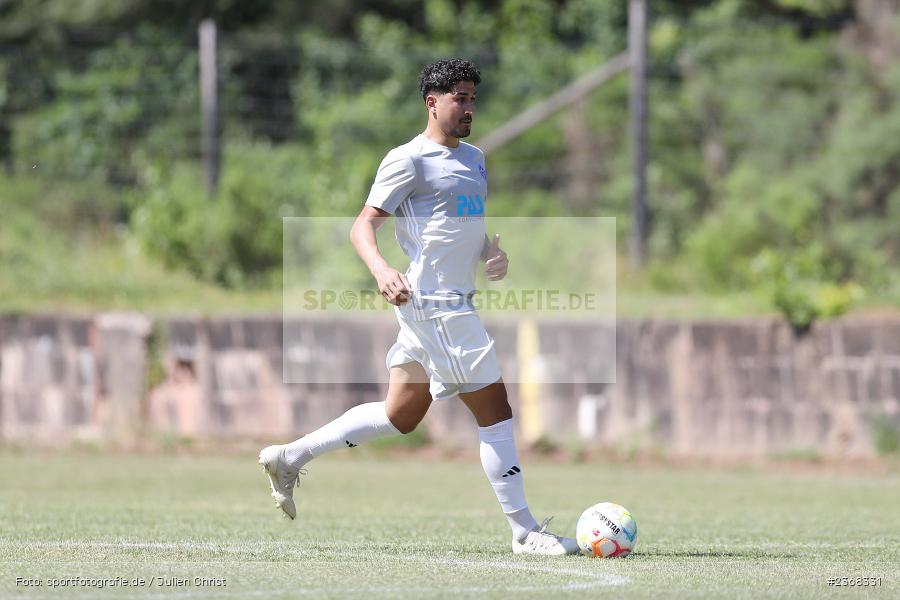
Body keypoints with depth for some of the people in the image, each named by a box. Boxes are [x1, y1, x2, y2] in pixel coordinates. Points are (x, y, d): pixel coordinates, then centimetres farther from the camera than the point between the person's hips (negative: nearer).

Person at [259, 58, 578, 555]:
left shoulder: (473, 157, 17)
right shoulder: (409, 160, -10)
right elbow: (363, 225, -13)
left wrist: (494, 252, 7)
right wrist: (380, 269, -33)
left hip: (455, 303, 10)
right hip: (435, 305, -10)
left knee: (401, 416, 14)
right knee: (496, 412, -7)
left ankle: (290, 457, 22)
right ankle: (524, 532, 0)